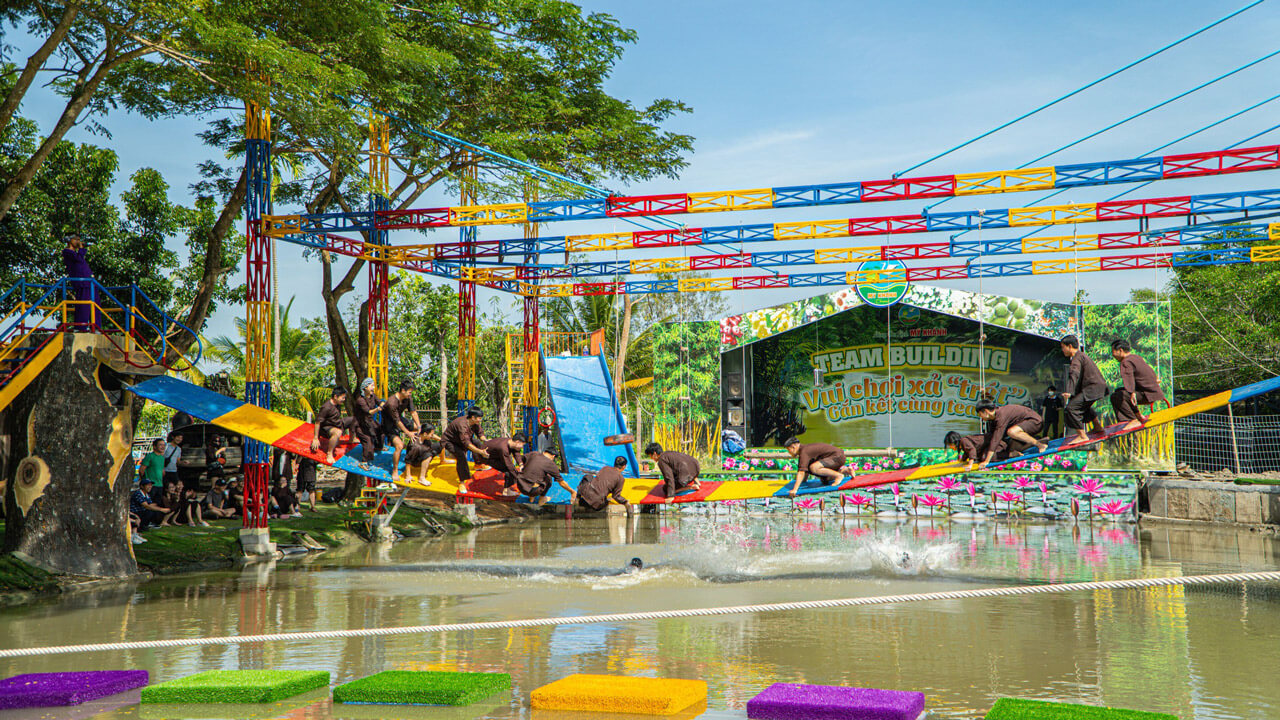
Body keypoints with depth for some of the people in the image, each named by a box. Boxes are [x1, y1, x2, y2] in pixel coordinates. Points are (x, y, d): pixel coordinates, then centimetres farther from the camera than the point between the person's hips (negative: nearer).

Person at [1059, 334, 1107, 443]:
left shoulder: (1077, 358, -13)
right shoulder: (1081, 355, 20)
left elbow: (1074, 375, -30)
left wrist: (1069, 391, -41)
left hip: (1093, 388, -11)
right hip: (1099, 385, 11)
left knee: (1071, 407, -18)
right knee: (1084, 406, 35)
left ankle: (1082, 436, -16)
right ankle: (1098, 427, 49)